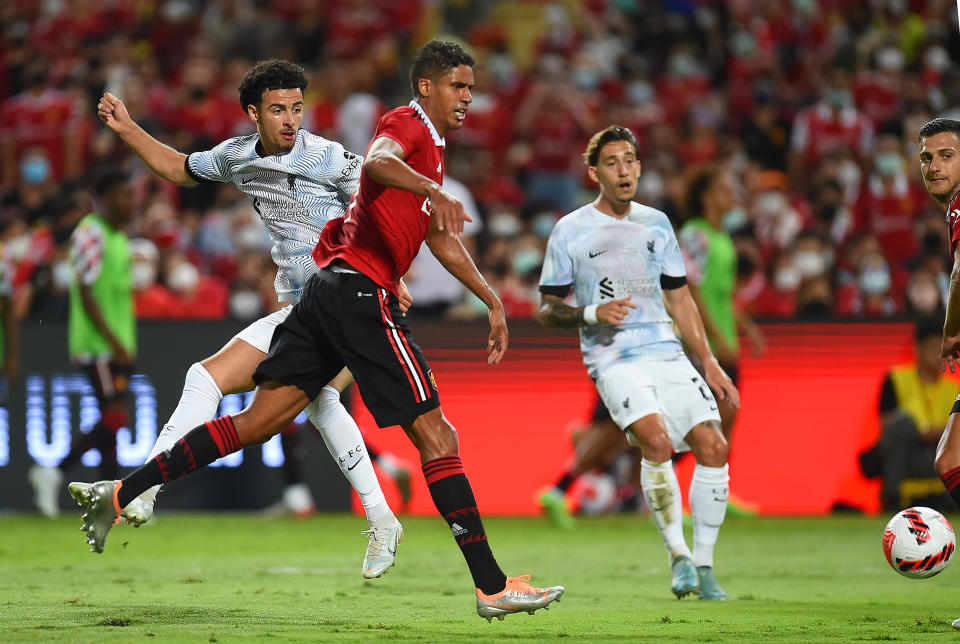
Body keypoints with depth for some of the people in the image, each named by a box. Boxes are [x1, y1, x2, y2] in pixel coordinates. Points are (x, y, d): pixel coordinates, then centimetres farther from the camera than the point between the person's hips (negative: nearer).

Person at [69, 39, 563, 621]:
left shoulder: (429, 150, 26)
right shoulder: (407, 125, -5)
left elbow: (442, 240, 37)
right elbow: (377, 162, -29)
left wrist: (492, 300, 37)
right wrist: (433, 191, -45)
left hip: (329, 289, 10)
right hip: (362, 291, -10)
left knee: (259, 421, 6)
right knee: (436, 436, -7)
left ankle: (119, 495, 3)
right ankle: (492, 586, -6)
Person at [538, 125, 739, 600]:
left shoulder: (656, 224, 15)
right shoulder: (570, 231, 2)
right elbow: (548, 311, 4)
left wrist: (709, 363, 15)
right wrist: (592, 315, -15)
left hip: (667, 353, 5)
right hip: (613, 360, -4)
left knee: (712, 447, -10)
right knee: (657, 441, -28)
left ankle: (703, 566, 1)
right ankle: (678, 554, -15)